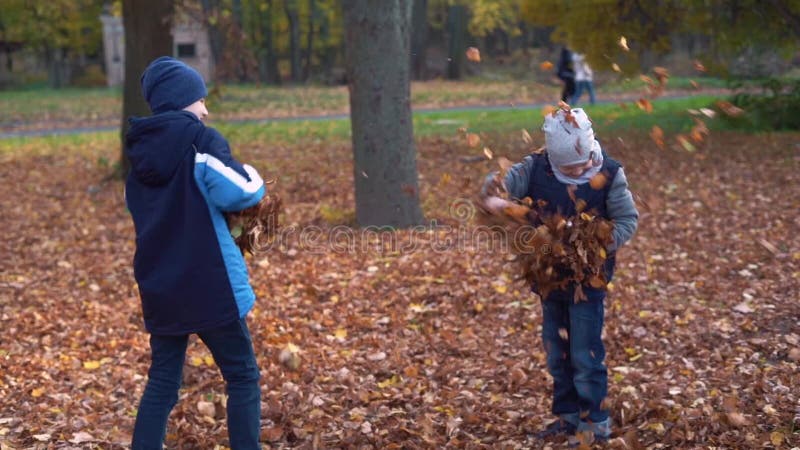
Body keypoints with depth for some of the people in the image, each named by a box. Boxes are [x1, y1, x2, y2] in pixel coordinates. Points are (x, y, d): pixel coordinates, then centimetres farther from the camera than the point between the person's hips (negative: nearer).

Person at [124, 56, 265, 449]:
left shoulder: (139, 149, 10)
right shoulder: (199, 140, -11)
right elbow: (239, 192, -22)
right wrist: (253, 177, -1)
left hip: (159, 288, 6)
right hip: (210, 286, -6)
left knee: (161, 383, 13)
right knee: (242, 377, 7)